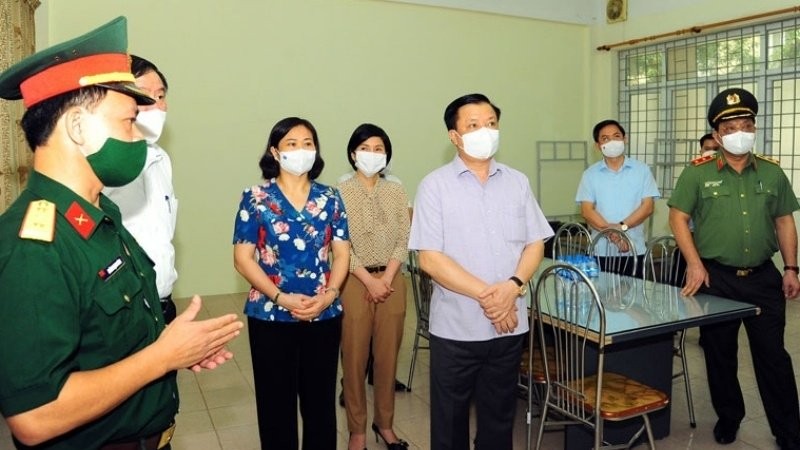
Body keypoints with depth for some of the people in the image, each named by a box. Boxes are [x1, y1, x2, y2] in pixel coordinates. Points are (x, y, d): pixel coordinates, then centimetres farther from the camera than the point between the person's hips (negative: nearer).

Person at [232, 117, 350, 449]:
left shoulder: (330, 198, 4)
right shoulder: (256, 198, -3)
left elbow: (342, 253, 4)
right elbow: (243, 259, -6)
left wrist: (329, 294, -12)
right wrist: (282, 298, -15)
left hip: (324, 315, 2)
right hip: (271, 316, -2)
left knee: (321, 399, 12)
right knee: (277, 402, 10)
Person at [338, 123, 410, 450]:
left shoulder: (397, 192, 5)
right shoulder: (341, 193, -5)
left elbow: (403, 241, 2)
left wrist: (386, 279, -9)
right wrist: (369, 281, -14)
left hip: (392, 281, 3)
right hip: (355, 282, -3)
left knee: (388, 356, 10)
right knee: (355, 358, 4)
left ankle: (384, 424, 28)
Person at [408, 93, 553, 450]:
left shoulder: (517, 182, 6)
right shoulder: (435, 185, -6)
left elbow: (535, 244, 5)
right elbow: (430, 259, -13)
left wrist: (513, 286, -13)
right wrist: (485, 295, -18)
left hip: (509, 324, 3)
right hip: (455, 326, -3)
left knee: (499, 417, 18)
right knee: (450, 420, 13)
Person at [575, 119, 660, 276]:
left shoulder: (642, 170, 4)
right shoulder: (590, 174, 4)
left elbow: (648, 206, -3)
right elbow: (586, 211, -4)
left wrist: (622, 226, -17)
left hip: (634, 250, 0)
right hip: (601, 251, 0)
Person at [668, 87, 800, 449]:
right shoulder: (697, 173, -4)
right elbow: (678, 218, -4)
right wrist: (694, 263, -12)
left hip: (763, 277, 2)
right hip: (716, 278, -2)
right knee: (719, 354, 10)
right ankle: (728, 418, 30)